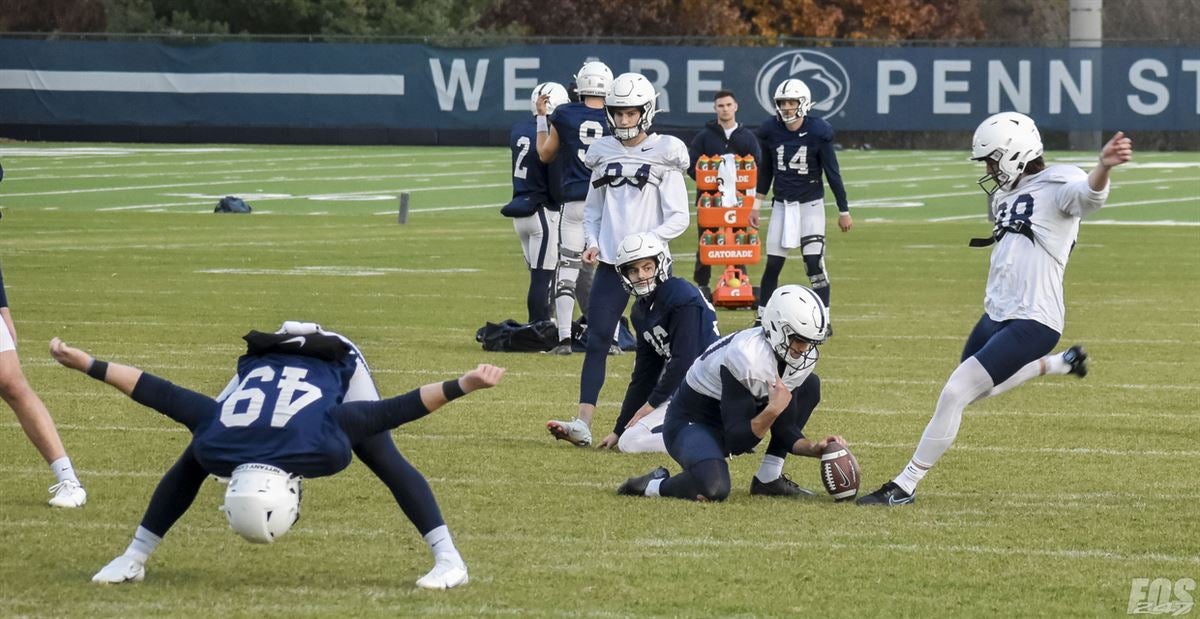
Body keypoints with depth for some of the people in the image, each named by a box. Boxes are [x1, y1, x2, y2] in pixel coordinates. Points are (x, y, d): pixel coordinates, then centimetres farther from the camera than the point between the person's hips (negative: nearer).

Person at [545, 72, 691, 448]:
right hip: (610, 263, 4)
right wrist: (592, 243, 1)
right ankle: (583, 424, -12)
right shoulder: (604, 153, 9)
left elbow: (679, 218, -7)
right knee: (597, 341, -6)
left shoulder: (664, 156, -5)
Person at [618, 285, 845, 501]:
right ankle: (653, 485, -5)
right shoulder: (747, 357, -32)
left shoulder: (803, 359, -8)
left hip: (734, 420, 9)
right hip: (691, 422, -9)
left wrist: (813, 447, -19)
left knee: (809, 385, -1)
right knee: (713, 489, -38)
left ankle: (769, 479, 1)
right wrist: (773, 410, -40)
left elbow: (785, 428, -1)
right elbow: (736, 442, -29)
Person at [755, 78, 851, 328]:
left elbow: (832, 173, -7)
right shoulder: (770, 131, -4)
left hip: (811, 204, -3)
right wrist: (757, 202, 14)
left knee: (814, 263, -10)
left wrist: (843, 210, -4)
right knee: (772, 265, 3)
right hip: (781, 204, 3)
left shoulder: (818, 132, -13)